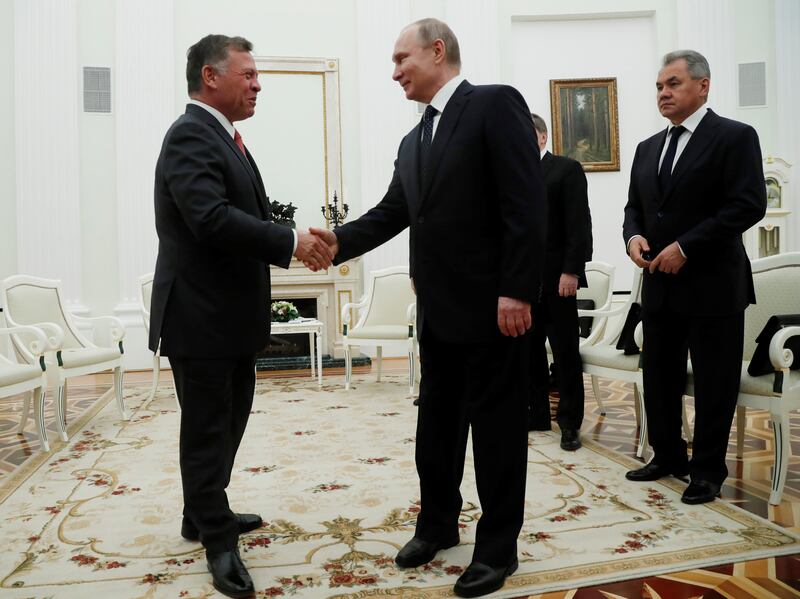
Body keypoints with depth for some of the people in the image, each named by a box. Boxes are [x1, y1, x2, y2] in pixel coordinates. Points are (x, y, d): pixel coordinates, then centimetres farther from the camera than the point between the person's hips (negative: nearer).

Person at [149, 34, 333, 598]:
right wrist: (292, 241, -24)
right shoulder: (191, 135, -16)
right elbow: (212, 217, -28)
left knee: (229, 419, 21)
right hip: (200, 313, -10)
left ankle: (204, 515, 39)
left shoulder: (223, 138, 15)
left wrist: (297, 243, 2)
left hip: (231, 312, 10)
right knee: (208, 428, 3)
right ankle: (219, 539, 18)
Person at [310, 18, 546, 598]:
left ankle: (498, 547, 22)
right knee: (437, 423, 16)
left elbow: (526, 203, -16)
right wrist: (339, 239, -4)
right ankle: (438, 524, 35)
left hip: (492, 305, -7)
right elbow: (391, 213, 12)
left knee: (496, 426, 5)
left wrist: (517, 291, -20)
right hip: (437, 310, 8)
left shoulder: (496, 103, -7)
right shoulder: (414, 142, 17)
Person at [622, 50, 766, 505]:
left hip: (712, 283, -6)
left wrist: (685, 246, -19)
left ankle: (708, 470, 19)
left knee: (713, 382, 4)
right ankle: (668, 456, 29)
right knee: (658, 375, 13)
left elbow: (749, 205, -15)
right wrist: (634, 235, -6)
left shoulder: (735, 137, -5)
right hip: (660, 283, 6)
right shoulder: (648, 148, 15)